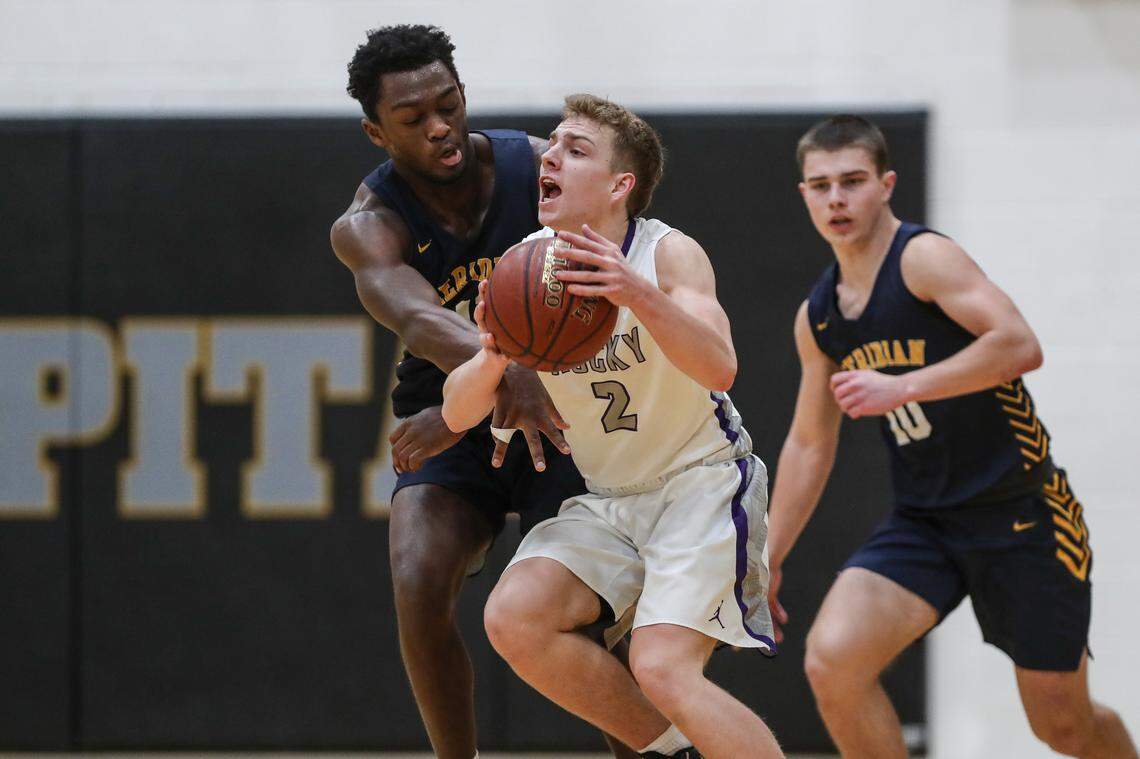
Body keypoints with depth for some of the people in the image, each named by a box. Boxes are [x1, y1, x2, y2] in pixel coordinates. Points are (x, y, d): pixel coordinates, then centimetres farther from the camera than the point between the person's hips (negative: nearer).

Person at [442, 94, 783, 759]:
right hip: (609, 499, 6)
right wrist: (493, 361, -28)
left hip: (703, 480, -6)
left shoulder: (669, 254, -16)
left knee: (662, 667, -24)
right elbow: (458, 414, -5)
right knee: (514, 619, -17)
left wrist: (641, 295, -50)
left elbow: (720, 369, -34)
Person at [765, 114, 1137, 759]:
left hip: (1021, 513, -5)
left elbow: (1019, 346, -26)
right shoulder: (817, 318, 9)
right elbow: (809, 446, 20)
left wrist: (900, 387, -29)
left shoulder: (923, 257, -13)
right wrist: (768, 562, 19)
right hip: (925, 523, 5)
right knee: (832, 660, -21)